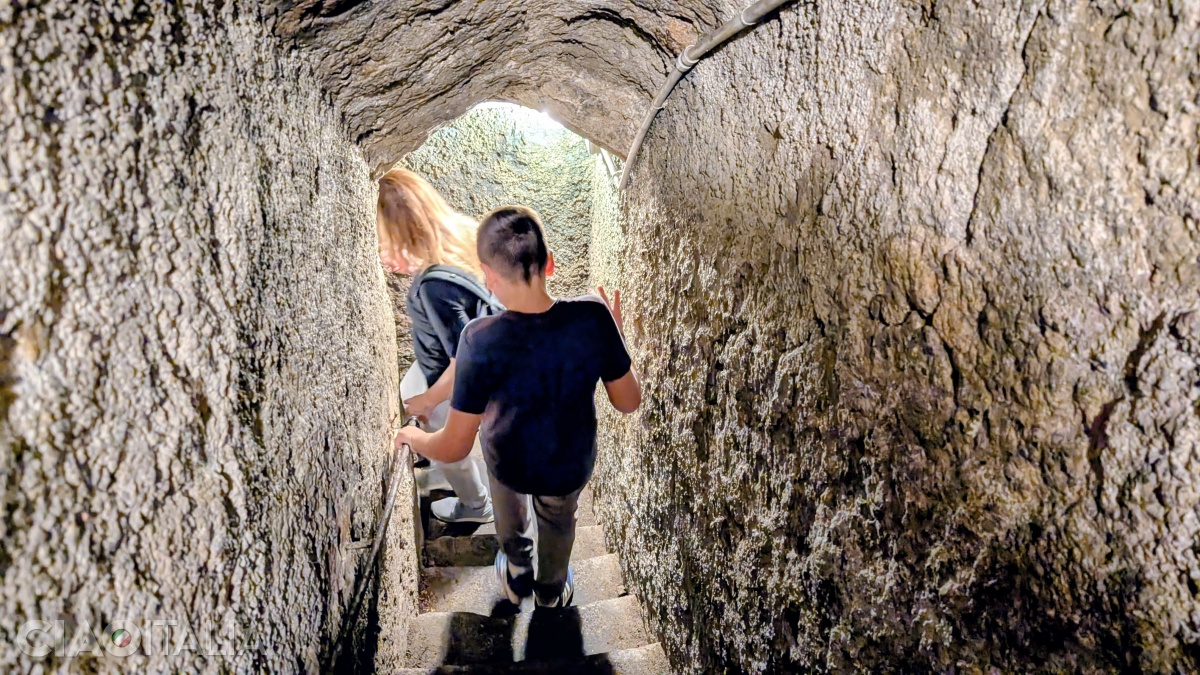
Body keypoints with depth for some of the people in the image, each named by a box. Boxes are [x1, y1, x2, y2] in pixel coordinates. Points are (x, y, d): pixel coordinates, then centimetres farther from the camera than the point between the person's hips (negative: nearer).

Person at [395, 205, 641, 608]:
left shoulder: (481, 340, -36)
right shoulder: (593, 317, -31)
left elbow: (453, 449, -27)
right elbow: (629, 402, -16)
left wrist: (412, 438, -5)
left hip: (509, 462, -1)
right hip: (571, 466, 2)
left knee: (511, 512, 38)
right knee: (558, 522, 37)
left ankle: (517, 575, 63)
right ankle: (551, 591, 63)